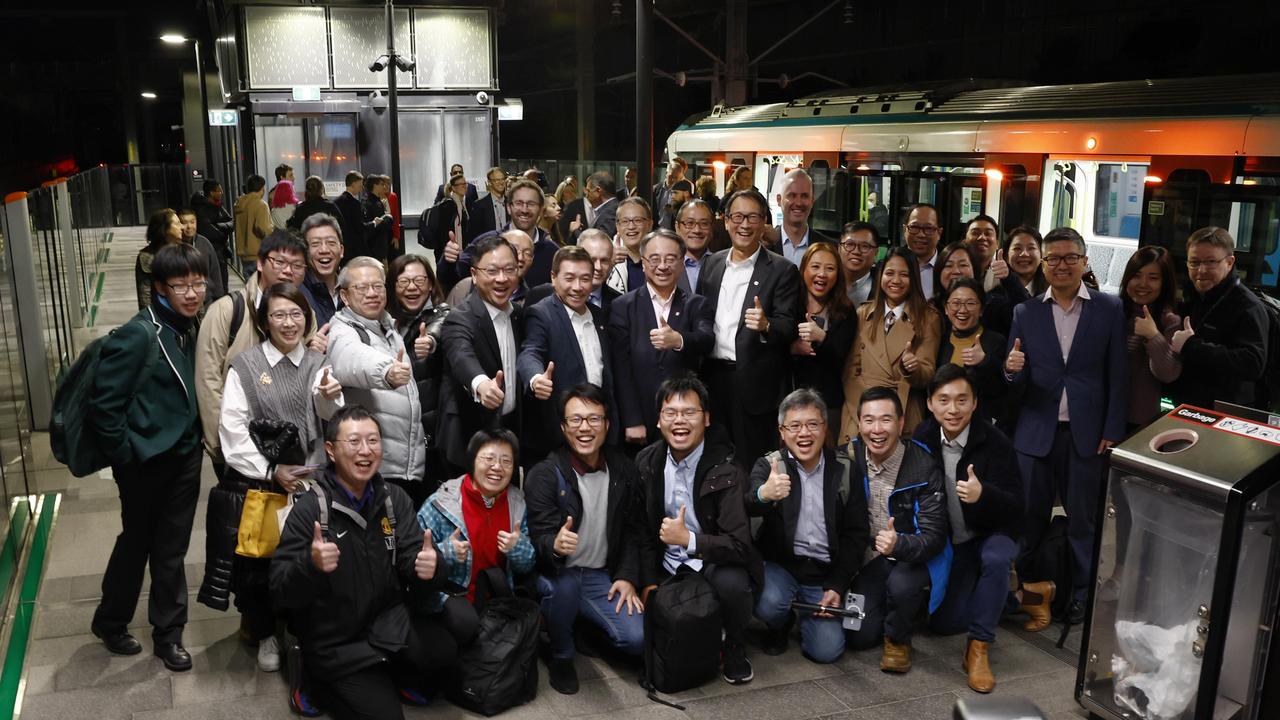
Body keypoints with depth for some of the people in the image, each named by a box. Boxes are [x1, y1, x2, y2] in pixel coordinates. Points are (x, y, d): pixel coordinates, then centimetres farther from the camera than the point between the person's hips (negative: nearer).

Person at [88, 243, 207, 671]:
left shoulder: (193, 327, 2)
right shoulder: (139, 335, -20)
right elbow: (104, 404, -18)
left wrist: (196, 439, 7)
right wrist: (123, 456, -13)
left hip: (185, 455, 5)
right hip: (146, 460, -5)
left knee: (171, 548, 13)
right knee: (137, 543, 14)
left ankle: (168, 632, 27)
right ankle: (110, 621, 38)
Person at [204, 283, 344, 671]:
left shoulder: (317, 364, 6)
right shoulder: (245, 366, -2)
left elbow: (331, 418, -11)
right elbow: (233, 431, -6)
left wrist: (328, 398, -33)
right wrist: (272, 471, -13)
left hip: (307, 479, 2)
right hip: (256, 481, -1)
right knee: (256, 558, 5)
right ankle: (262, 630, 29)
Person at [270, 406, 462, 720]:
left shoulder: (394, 498, 0)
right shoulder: (310, 509, -14)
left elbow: (413, 563, -6)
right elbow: (280, 592, -17)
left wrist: (429, 566, -30)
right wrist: (310, 564, -38)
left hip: (387, 622, 4)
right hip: (336, 644, -4)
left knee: (445, 647, -21)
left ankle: (394, 677, 11)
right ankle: (324, 684, 17)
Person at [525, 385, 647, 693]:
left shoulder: (623, 470, 0)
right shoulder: (544, 475, -14)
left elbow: (631, 529, 9)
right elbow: (539, 537, -18)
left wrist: (628, 576, -3)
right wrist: (554, 545, -42)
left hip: (600, 575, 4)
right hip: (556, 573, -3)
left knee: (636, 638, -16)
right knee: (563, 585, -38)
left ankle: (582, 627, 18)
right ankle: (561, 656, -6)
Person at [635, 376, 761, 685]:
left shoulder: (726, 470, -18)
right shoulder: (646, 462, -2)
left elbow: (739, 545, -22)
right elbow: (645, 531, 7)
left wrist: (688, 539, -32)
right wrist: (650, 584, 0)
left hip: (713, 562, -4)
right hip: (667, 565, 4)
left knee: (732, 583, -34)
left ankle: (733, 651, -3)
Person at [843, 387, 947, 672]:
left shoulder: (924, 466, -19)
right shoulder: (850, 458, -8)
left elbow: (934, 536, -21)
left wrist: (899, 544, -43)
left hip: (914, 557, -3)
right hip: (869, 557, 3)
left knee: (902, 584, -37)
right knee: (860, 636, -10)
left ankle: (898, 638, -2)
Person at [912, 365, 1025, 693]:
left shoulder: (995, 443, -21)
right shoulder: (922, 439, -10)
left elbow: (1014, 507, -25)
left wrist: (983, 494, -45)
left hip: (992, 535, -3)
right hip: (948, 542, 4)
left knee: (996, 559, -38)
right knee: (944, 623, -5)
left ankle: (979, 649, -20)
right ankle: (1009, 594, 27)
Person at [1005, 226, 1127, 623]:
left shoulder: (1110, 309, 0)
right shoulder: (1025, 312, 4)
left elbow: (1119, 376, 0)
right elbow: (1017, 383, 2)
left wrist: (1113, 431, -4)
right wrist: (1012, 369, -20)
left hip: (1086, 433, -1)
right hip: (1036, 431, 1)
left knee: (1083, 520, 10)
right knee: (1029, 518, 9)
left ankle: (1082, 594, 24)